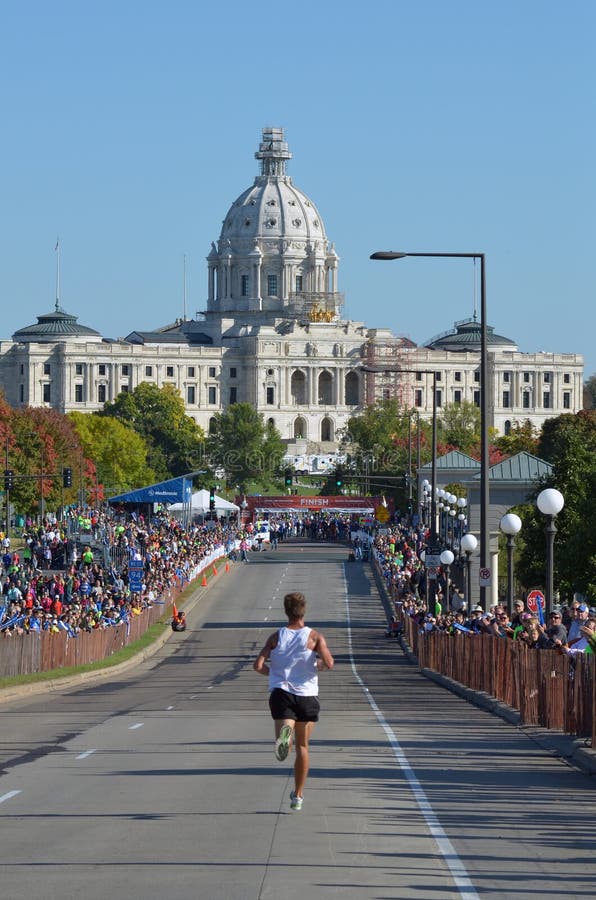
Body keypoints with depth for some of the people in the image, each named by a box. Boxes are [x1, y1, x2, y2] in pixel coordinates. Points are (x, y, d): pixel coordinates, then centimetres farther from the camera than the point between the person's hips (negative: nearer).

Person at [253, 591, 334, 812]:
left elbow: (258, 665, -3)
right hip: (307, 695, 0)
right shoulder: (314, 637, -2)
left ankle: (284, 736, -52)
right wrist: (318, 666, 9)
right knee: (302, 747, 15)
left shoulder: (276, 637, 3)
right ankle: (298, 796, 22)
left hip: (281, 692, 0)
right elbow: (329, 663, -14)